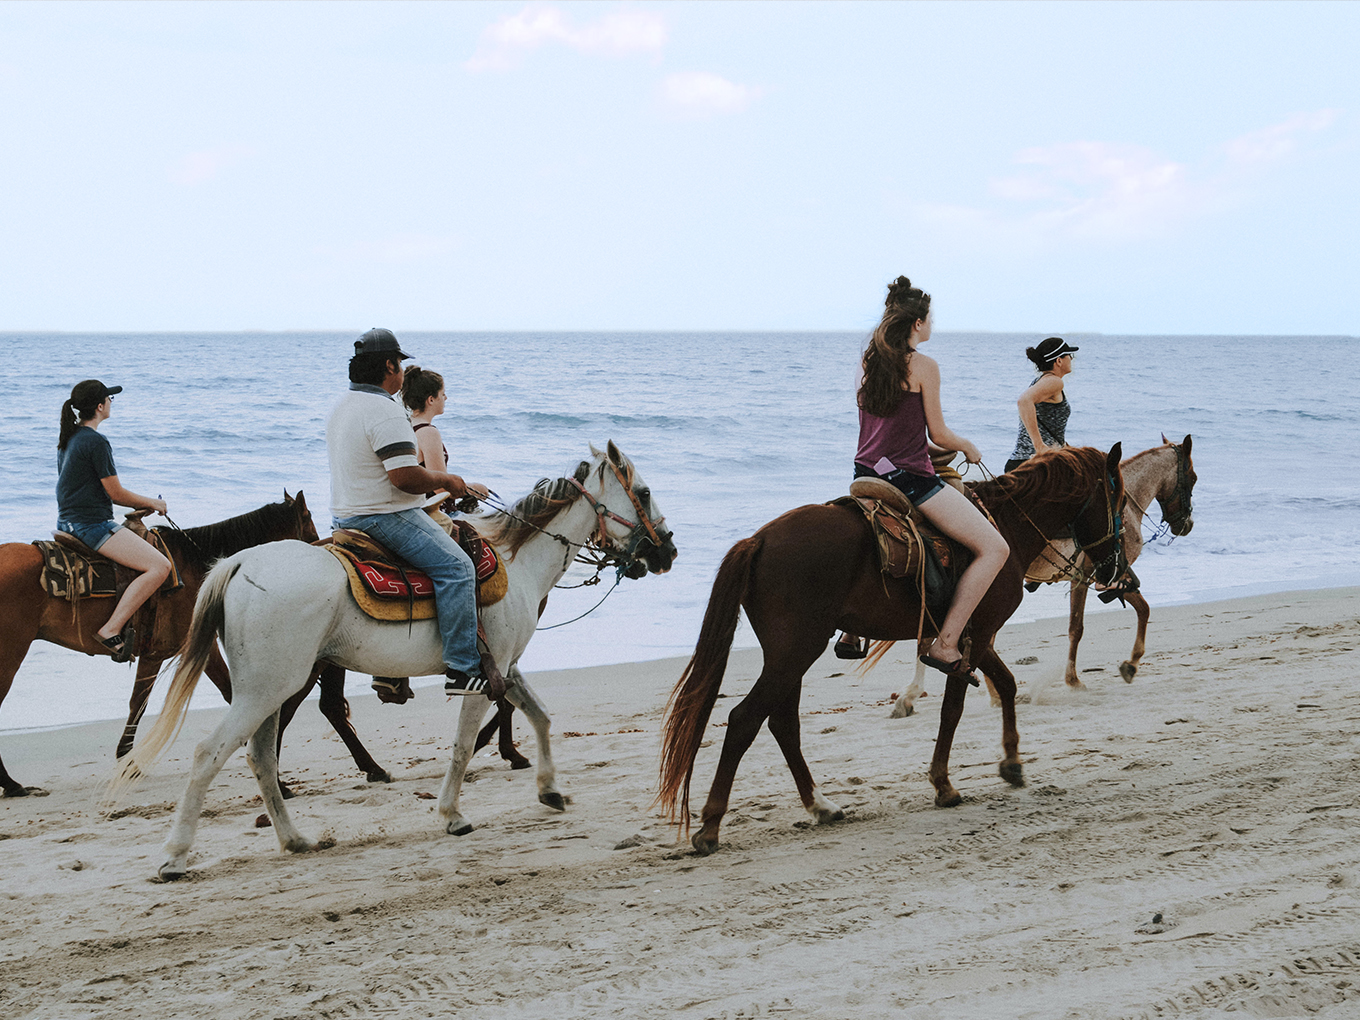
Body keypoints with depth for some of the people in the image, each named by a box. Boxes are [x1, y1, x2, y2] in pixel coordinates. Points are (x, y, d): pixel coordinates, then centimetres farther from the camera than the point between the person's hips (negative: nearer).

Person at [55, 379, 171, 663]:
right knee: (159, 566, -19)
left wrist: (136, 503, 20)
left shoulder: (68, 438, 14)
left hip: (68, 521, 10)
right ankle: (111, 629, -23)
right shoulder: (96, 442, -15)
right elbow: (116, 493, -12)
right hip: (92, 524, -10)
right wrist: (152, 503, 5)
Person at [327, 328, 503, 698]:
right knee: (456, 567, -15)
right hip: (384, 516, -11)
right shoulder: (385, 412, -19)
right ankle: (463, 669, -19)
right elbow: (405, 476, -26)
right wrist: (445, 480, -8)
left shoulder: (341, 406, 13)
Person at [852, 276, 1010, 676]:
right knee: (994, 549, -9)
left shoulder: (869, 362, 12)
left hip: (867, 473, 9)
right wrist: (968, 448, 13)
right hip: (909, 478, -9)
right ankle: (945, 643, -16)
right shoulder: (923, 366, -10)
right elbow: (939, 435, -7)